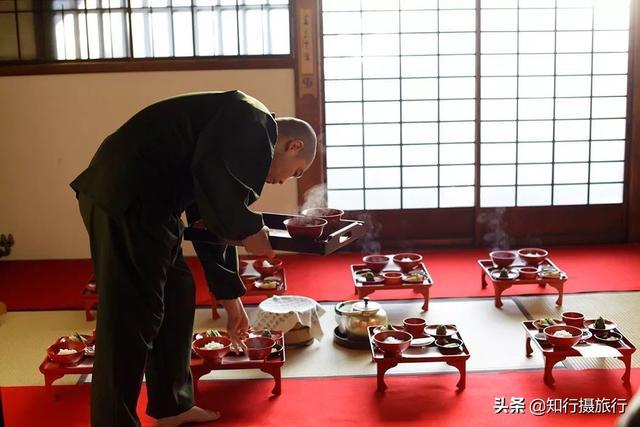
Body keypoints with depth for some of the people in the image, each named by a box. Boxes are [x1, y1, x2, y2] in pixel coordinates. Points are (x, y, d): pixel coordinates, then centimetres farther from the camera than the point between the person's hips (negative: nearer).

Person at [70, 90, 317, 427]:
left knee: (176, 295, 18)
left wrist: (230, 298, 33)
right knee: (131, 318, -6)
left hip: (137, 198, 11)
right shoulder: (255, 124, -6)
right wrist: (249, 228, -11)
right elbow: (210, 171, -25)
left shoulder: (241, 137, 23)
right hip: (124, 197, -11)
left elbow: (214, 220, 29)